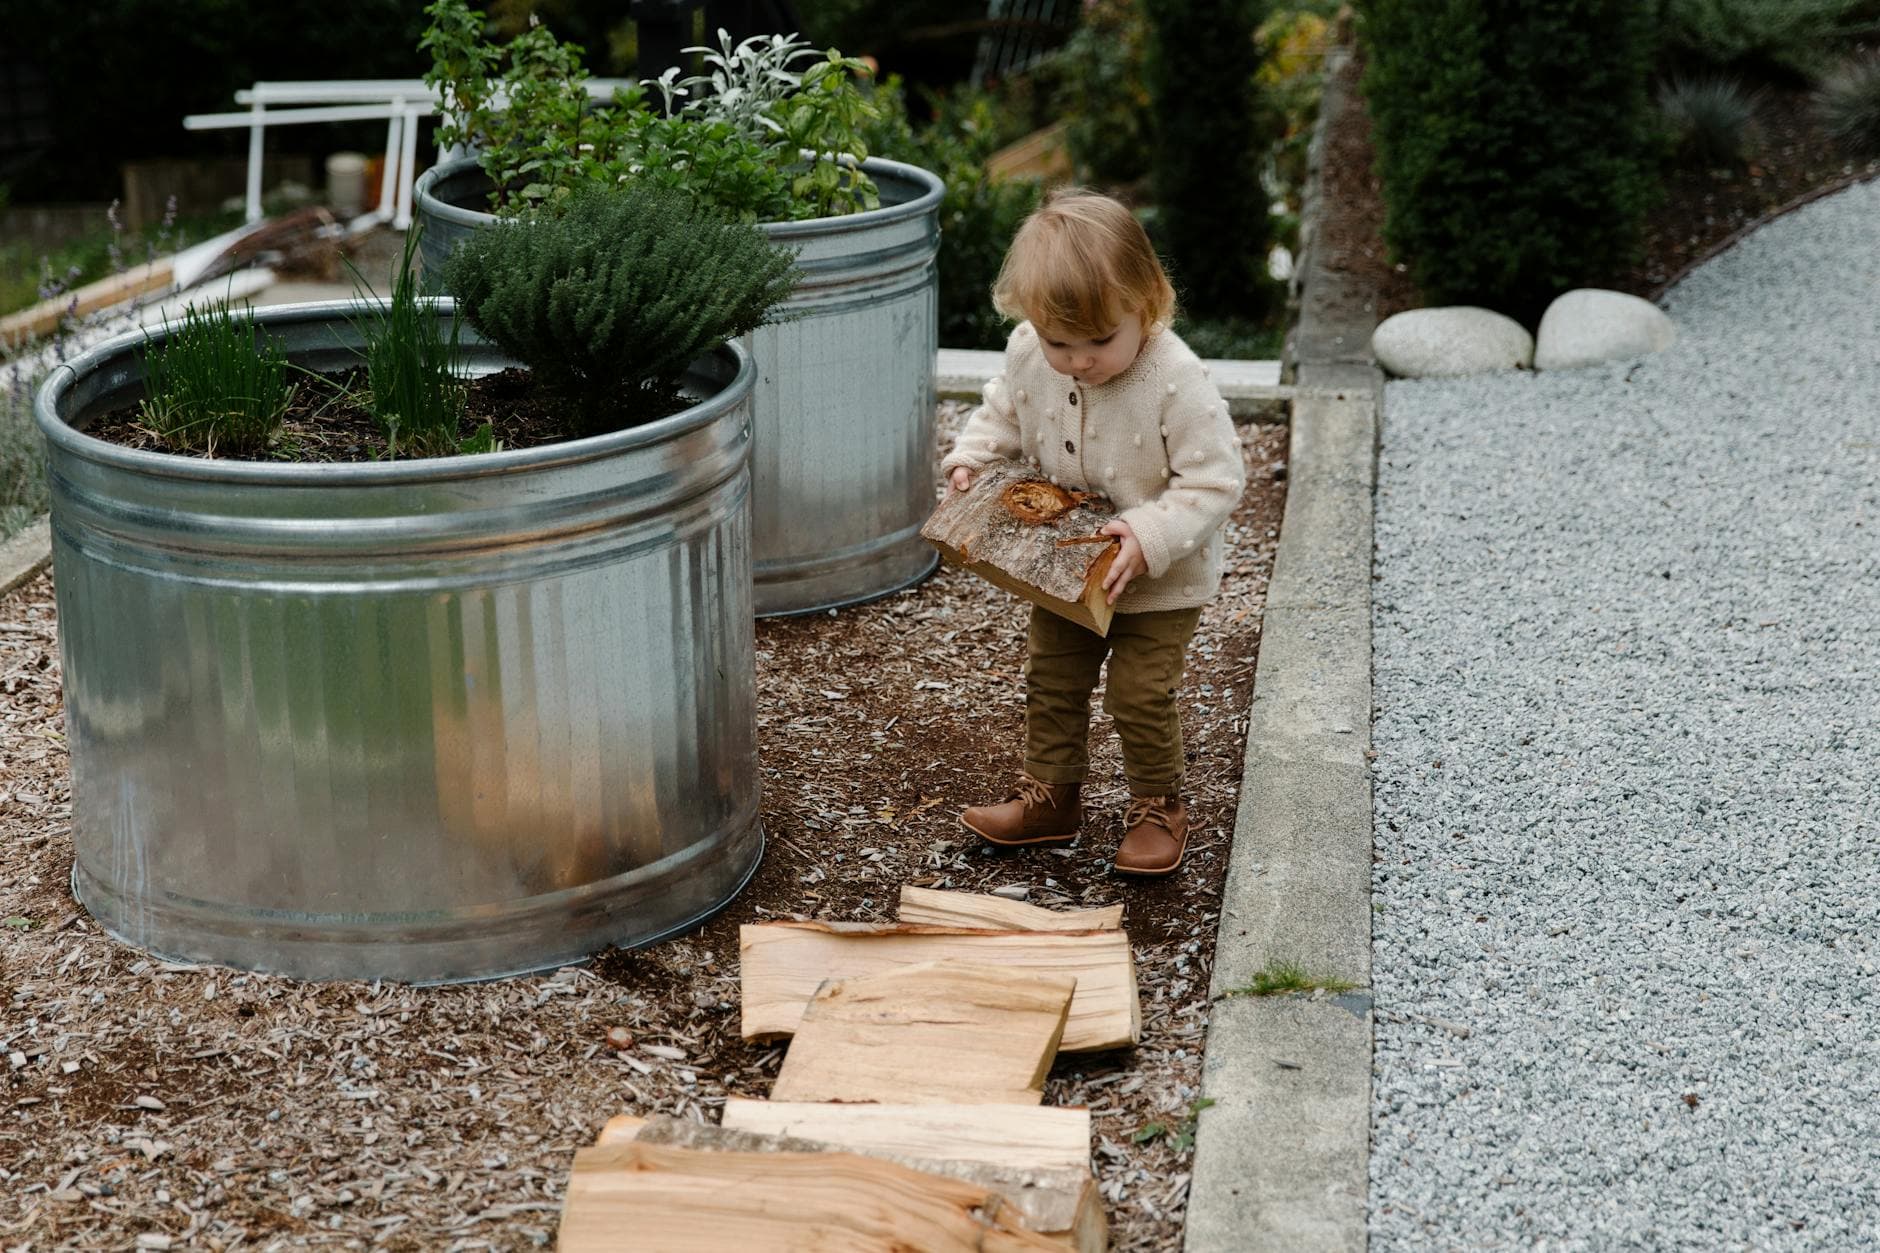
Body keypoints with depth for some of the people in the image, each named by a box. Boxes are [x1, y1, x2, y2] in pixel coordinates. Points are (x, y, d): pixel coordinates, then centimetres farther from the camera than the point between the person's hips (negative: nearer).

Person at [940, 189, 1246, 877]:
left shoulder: (1176, 379, -31)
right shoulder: (1028, 355, -15)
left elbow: (1216, 478, -26)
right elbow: (1004, 413, 6)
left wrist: (1148, 538, -35)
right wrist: (969, 458, -12)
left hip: (1160, 580, -5)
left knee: (1141, 694, 3)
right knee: (1051, 681, 17)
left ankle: (1158, 807, 26)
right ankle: (1050, 796, 35)